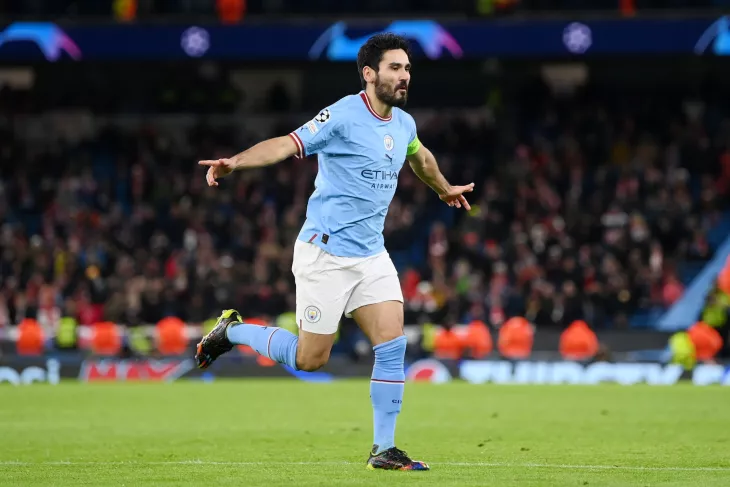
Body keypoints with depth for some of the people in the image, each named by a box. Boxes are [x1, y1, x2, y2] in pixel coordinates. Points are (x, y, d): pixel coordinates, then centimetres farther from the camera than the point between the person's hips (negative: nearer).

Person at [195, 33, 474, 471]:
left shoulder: (404, 124, 8)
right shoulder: (344, 116, -15)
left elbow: (420, 157, 32)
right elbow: (288, 144, -26)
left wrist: (444, 189, 49)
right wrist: (236, 162, -42)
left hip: (372, 255, 7)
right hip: (325, 253, -7)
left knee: (394, 344, -6)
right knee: (310, 358, -1)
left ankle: (384, 449, 2)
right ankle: (232, 330, 23)